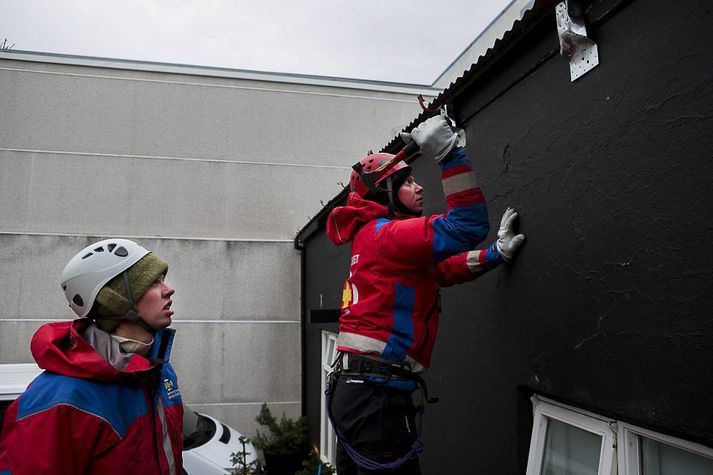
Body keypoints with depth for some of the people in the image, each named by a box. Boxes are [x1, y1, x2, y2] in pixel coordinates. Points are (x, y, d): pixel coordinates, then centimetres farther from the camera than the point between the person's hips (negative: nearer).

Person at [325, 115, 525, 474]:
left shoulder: (373, 237, 19)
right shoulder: (385, 233, -11)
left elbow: (444, 269, 22)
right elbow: (466, 226, -22)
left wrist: (496, 253, 15)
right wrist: (450, 153, -22)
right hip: (377, 394, -10)